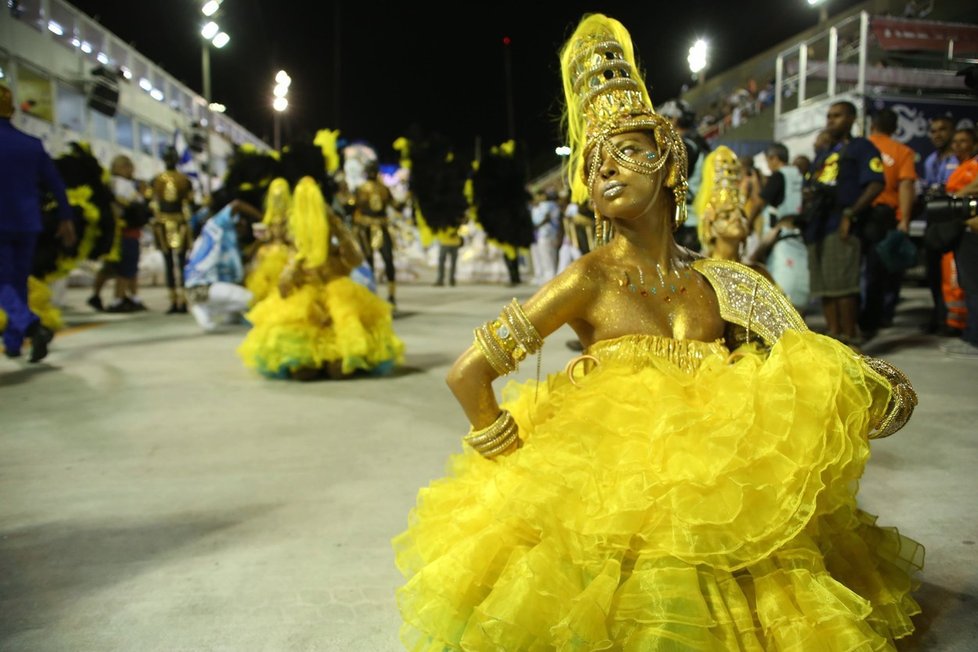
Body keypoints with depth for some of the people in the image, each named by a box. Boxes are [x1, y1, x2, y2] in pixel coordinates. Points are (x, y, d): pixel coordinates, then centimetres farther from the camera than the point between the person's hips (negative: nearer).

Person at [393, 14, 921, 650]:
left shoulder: (719, 281, 1)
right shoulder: (589, 281, -11)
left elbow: (801, 370, 11)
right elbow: (469, 373, -13)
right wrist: (519, 468, -11)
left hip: (720, 496, 4)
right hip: (613, 502, -3)